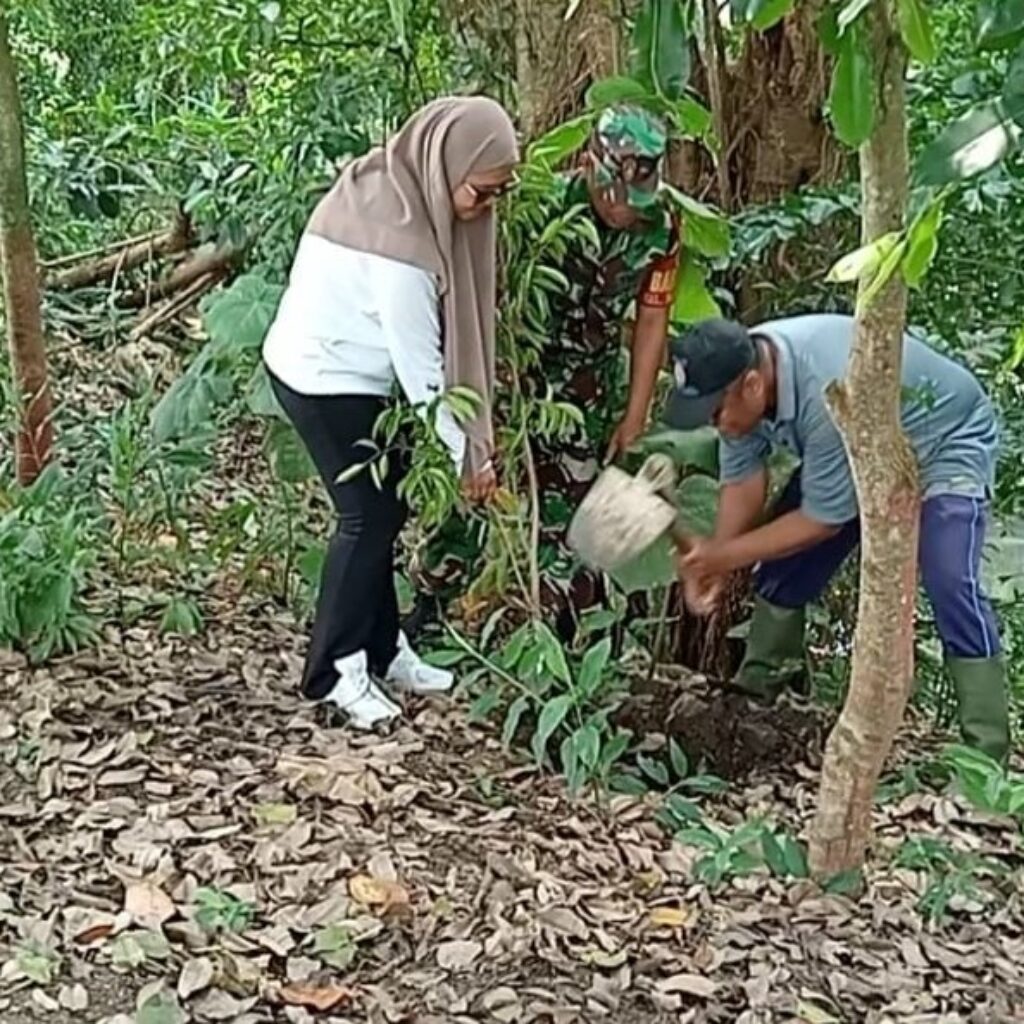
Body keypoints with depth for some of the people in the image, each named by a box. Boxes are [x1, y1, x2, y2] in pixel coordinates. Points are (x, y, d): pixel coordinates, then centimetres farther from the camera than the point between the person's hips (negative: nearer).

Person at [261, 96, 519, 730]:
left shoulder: (394, 183, -1)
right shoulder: (400, 236, -29)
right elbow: (419, 362, -23)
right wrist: (466, 451, -14)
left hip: (334, 368, 9)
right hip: (327, 381, -9)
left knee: (382, 510, 13)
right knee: (370, 516, -2)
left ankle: (381, 649, 24)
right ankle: (336, 671, 9)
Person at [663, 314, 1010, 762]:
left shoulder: (830, 398, -42)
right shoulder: (738, 373, -20)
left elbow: (823, 519, -31)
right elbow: (742, 477, -11)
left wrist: (726, 555, -26)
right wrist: (713, 556, -26)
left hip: (947, 441, -8)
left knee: (950, 584, -24)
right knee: (786, 565, 3)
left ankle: (986, 754, -21)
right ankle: (755, 690, 21)